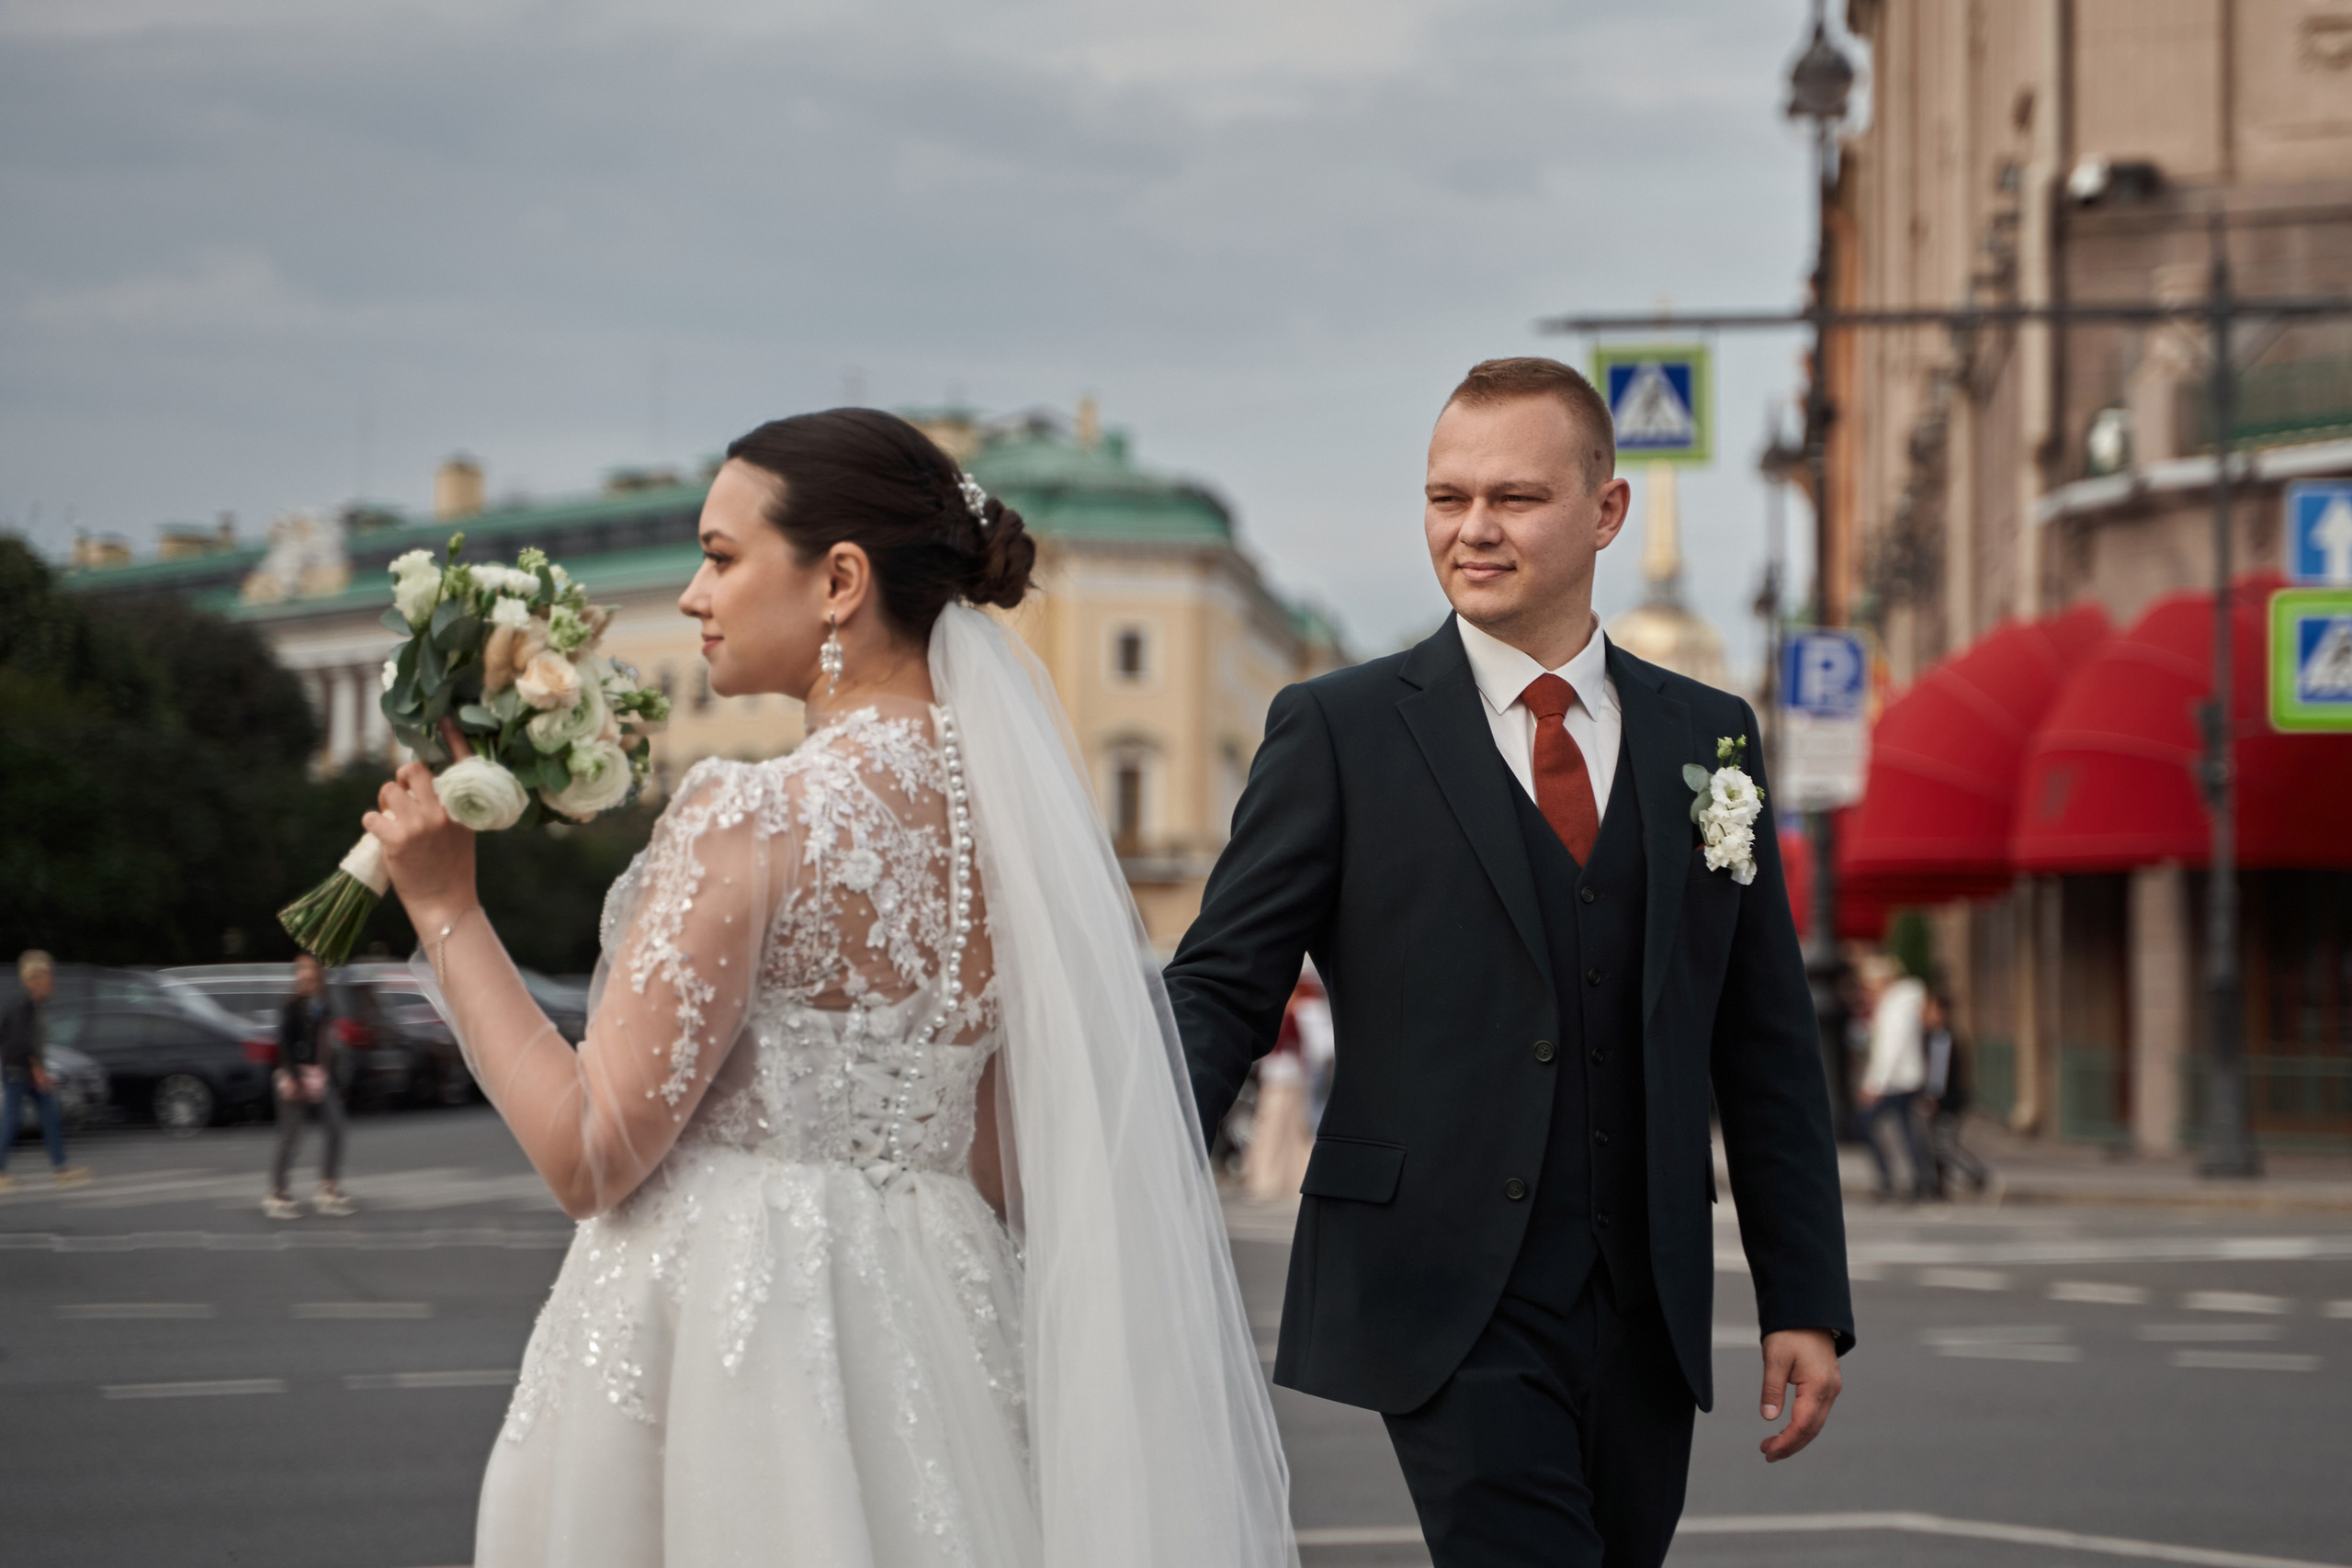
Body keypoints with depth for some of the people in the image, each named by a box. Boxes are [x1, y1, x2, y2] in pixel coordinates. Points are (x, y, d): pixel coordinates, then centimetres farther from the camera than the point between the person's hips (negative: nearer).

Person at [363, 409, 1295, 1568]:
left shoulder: (751, 814, -16)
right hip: (938, 1332, 7)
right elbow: (1002, 1169, 9)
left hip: (727, 1330, -6)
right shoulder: (1008, 812, 4)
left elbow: (589, 1152, -14)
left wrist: (445, 910, -7)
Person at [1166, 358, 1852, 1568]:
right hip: (1450, 1308, -4)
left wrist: (1805, 1298, 8)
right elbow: (1224, 987, -3)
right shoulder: (1337, 731, 1)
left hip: (1647, 1314, 4)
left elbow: (1765, 1045, 12)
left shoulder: (1707, 738, 10)